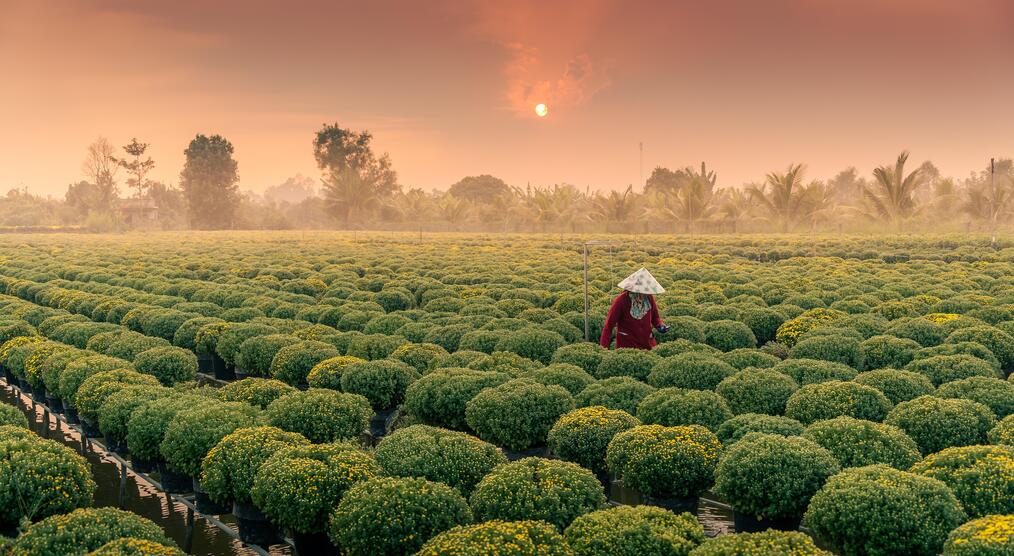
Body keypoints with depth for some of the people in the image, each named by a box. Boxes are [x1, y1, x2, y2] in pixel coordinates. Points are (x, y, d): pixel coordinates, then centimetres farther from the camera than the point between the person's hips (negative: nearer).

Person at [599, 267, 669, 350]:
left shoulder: (649, 298, -5)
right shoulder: (621, 301, -16)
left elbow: (655, 317, 13)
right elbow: (609, 325, -13)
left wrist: (660, 325, -9)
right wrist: (604, 347, -19)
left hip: (647, 343, 4)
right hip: (626, 345, -4)